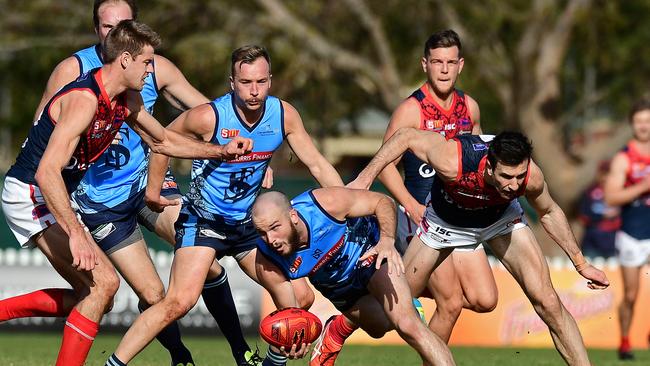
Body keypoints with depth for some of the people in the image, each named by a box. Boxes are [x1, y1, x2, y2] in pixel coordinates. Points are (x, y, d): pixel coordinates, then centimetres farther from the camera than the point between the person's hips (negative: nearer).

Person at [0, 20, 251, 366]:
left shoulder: (127, 99, 5)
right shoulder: (84, 100, -25)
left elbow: (162, 141, 24)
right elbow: (46, 173, -33)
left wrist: (221, 152, 14)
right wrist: (75, 233, -39)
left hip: (53, 197, 10)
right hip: (30, 194, -10)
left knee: (94, 295, 11)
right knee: (104, 282, -18)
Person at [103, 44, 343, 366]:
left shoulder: (284, 115, -9)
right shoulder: (209, 117, -22)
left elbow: (317, 164, 1)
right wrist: (153, 191, 3)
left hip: (249, 225, 5)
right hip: (203, 220, -5)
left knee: (301, 298, 2)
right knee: (179, 302, -24)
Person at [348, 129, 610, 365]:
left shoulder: (531, 177, -34)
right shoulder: (453, 162, -44)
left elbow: (549, 213, -10)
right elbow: (406, 137, -26)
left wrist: (580, 263, -6)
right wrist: (364, 179, -23)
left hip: (501, 218, 1)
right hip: (445, 222, -1)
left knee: (546, 301, -14)